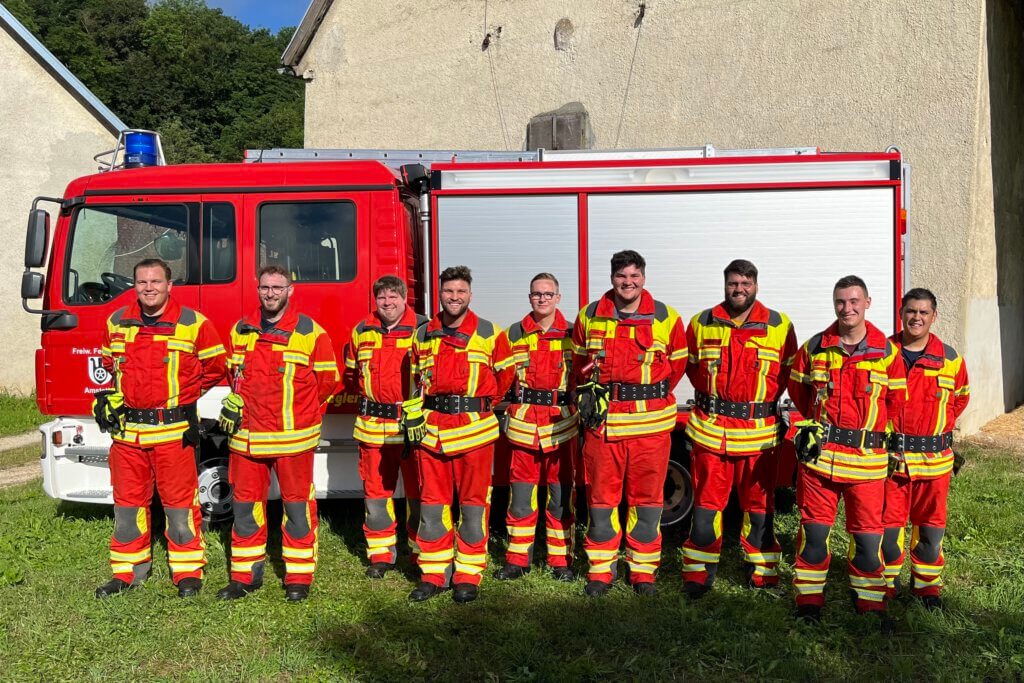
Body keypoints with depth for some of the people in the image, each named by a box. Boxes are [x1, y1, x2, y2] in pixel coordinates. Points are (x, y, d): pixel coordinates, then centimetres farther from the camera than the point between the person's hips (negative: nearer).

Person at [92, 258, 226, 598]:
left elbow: (215, 367, 6)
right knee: (127, 502, 13)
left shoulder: (193, 323, -4)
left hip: (174, 430, -4)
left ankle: (188, 571, 14)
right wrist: (112, 396, 14)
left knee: (180, 502, 2)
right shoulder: (116, 323, 9)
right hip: (126, 430, 4)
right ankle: (127, 570, 27)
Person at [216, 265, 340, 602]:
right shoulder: (240, 330, 9)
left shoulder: (311, 332, -5)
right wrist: (236, 402, 8)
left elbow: (328, 380, 2)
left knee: (297, 504, 4)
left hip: (293, 437, -4)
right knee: (245, 503, 11)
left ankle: (299, 578, 15)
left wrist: (296, 411, 5)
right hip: (246, 435, 4)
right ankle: (245, 575, 25)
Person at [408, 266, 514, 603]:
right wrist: (431, 405, 13)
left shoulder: (490, 333, 0)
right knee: (432, 502, 7)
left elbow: (506, 374, 10)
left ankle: (468, 575, 14)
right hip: (431, 429, 3)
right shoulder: (422, 335, 9)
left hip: (474, 429, -3)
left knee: (473, 503, 3)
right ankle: (434, 572, 19)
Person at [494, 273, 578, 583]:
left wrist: (581, 406, -4)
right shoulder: (514, 334, 8)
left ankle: (561, 560, 16)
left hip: (561, 422, -1)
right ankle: (517, 558, 16)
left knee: (561, 494, 5)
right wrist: (507, 406, 0)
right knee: (521, 493, 5)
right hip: (523, 421, 1)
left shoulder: (571, 335, 5)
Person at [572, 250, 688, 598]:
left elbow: (677, 364, 13)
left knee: (647, 499, 6)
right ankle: (600, 570, 20)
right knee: (601, 497, 7)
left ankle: (643, 571, 21)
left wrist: (653, 395, 8)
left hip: (651, 423, -1)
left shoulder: (667, 319, 2)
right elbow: (579, 360, 20)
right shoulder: (589, 316, 6)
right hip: (602, 420, 1)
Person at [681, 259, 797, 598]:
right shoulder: (702, 323, 4)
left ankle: (762, 571, 24)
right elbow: (692, 366, 14)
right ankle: (699, 571, 18)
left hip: (759, 431, 0)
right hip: (710, 428, 1)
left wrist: (766, 400, 1)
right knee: (706, 502, 6)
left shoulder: (780, 326, 2)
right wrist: (710, 396, 5)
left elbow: (788, 371, 8)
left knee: (759, 503, 10)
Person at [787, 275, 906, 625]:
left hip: (867, 457, 0)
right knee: (814, 527, 6)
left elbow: (896, 400, 10)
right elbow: (797, 388, 16)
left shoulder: (887, 351, 0)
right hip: (819, 453, 1)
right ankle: (809, 599, 18)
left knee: (868, 532, 6)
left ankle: (870, 601, 22)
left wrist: (874, 430, 10)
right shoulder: (815, 347, 2)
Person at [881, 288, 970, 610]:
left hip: (934, 458, 1)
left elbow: (961, 396, 19)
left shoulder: (950, 358, 2)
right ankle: (885, 582, 20)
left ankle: (927, 584, 28)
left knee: (931, 525, 12)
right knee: (887, 523, 4)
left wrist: (943, 426, 11)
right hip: (890, 455, -1)